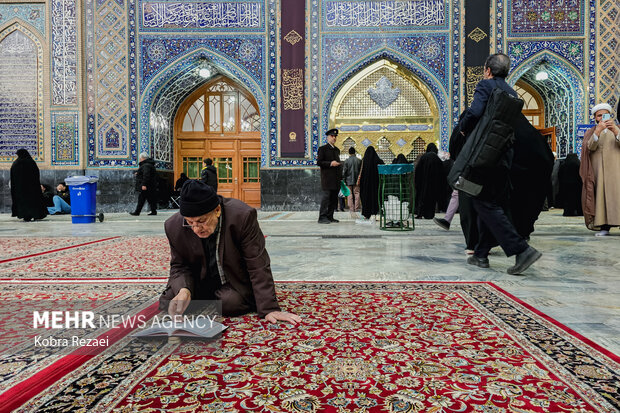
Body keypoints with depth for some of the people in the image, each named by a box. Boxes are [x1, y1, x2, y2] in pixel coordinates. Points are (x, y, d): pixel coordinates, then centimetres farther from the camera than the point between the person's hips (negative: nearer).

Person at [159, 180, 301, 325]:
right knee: (167, 303, -15)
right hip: (200, 282, 3)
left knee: (231, 302, -30)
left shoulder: (242, 216, -29)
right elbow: (179, 267, -6)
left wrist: (269, 309, -25)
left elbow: (258, 265, -24)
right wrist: (183, 290, -29)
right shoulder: (174, 226, -18)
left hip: (235, 281, -2)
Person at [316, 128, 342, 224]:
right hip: (327, 178, -7)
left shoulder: (337, 150, 21)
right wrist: (330, 163, -18)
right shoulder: (322, 149, -1)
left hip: (336, 179, 7)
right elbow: (319, 162, -8)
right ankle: (322, 217, -7)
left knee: (334, 198, 6)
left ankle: (330, 217, 13)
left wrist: (340, 176, 18)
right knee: (326, 196, -10)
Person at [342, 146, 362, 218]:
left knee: (350, 195, 4)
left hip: (349, 180, -1)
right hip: (357, 180, 1)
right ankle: (356, 208, 7)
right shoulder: (359, 160, -1)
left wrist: (344, 180, 6)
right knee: (357, 194, 7)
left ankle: (351, 209, 3)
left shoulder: (347, 161, -6)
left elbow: (344, 171, -5)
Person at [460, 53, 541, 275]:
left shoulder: (485, 85, -4)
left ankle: (521, 249, -15)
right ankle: (481, 254, 18)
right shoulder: (512, 93, 18)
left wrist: (464, 128, -2)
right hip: (505, 155, 8)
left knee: (485, 203, -7)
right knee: (491, 203, 13)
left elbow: (475, 112, -20)